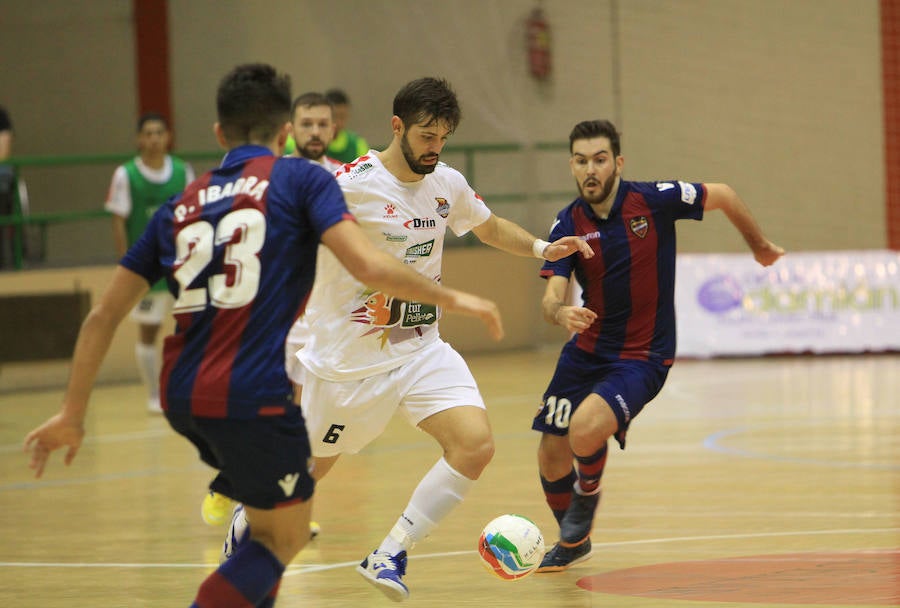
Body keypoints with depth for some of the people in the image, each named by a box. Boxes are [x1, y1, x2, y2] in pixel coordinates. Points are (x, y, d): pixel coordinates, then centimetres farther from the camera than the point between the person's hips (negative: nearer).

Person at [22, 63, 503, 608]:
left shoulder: (180, 207, 17)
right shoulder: (301, 179, 4)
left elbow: (103, 317, 16)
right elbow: (370, 266, -10)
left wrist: (72, 414, 21)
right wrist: (453, 298, 3)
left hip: (182, 397, 6)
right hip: (253, 395, -6)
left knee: (269, 520, 29)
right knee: (284, 539, 9)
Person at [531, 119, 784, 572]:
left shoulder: (654, 200, -13)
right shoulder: (567, 226, -6)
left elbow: (722, 196, 3)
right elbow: (551, 297, -15)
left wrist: (760, 246, 17)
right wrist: (560, 313, -40)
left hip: (642, 356, -4)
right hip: (586, 349, 4)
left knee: (586, 428, -28)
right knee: (552, 456, 3)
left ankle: (587, 496, 8)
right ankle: (573, 540, 35)